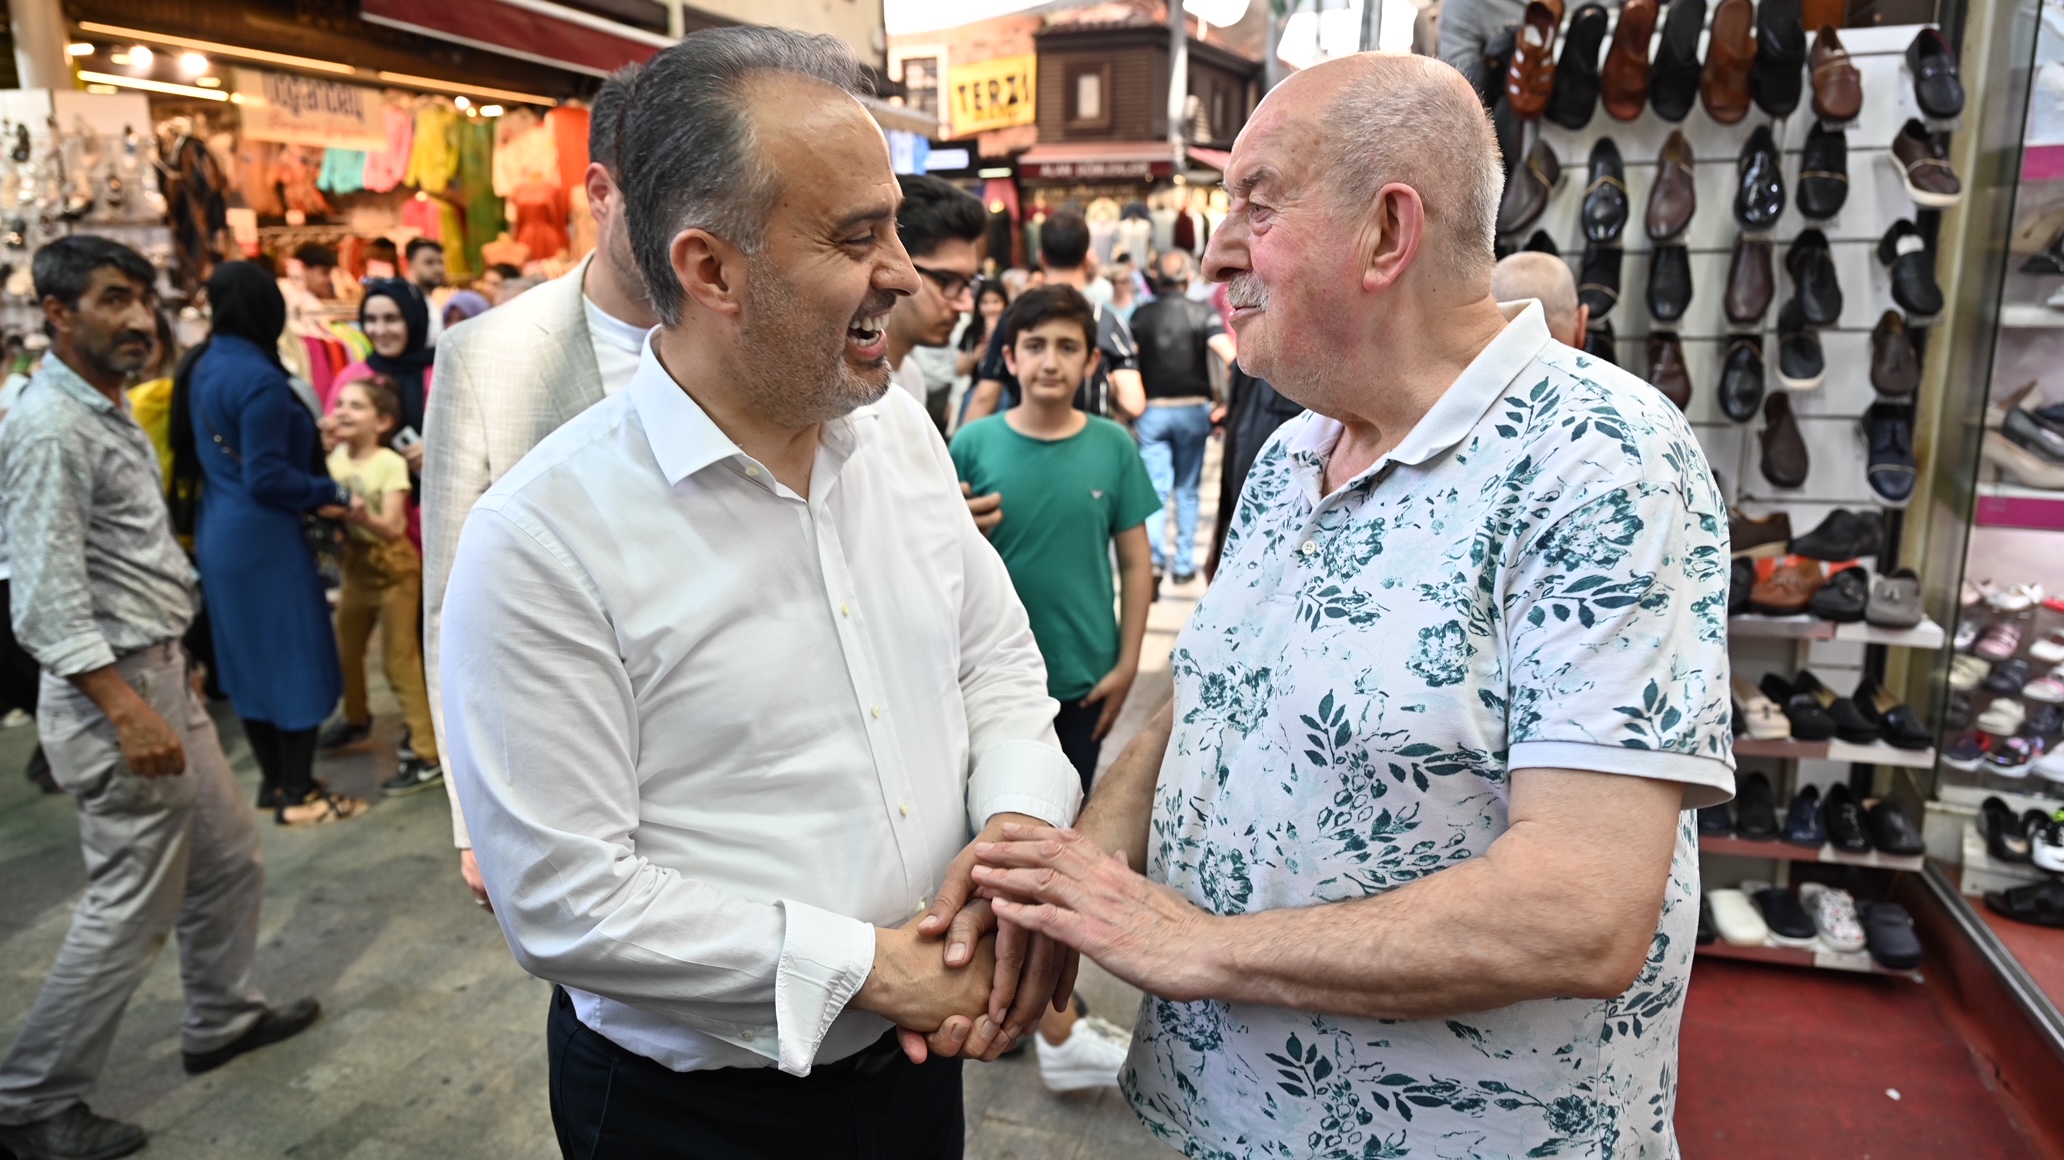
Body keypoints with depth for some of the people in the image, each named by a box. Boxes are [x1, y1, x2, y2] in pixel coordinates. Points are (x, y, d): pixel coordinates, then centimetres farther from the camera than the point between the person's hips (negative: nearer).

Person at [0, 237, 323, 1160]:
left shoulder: (108, 414, 12)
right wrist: (128, 711, -29)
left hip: (160, 677, 10)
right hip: (115, 691, -10)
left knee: (229, 863, 19)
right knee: (132, 909, 0)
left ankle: (221, 1019, 37)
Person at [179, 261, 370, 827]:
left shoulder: (201, 367, 8)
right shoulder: (259, 379, -20)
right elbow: (266, 478, -22)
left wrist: (312, 497, 11)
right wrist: (334, 494, -12)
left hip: (219, 531, 9)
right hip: (262, 537, -9)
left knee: (250, 658, 16)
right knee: (292, 658, 1)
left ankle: (275, 780, 27)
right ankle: (298, 794, 8)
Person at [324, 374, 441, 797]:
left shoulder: (391, 464, -19)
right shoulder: (336, 457, -1)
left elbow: (393, 527, -27)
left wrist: (360, 513, -43)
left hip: (394, 569, -6)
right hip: (356, 566, 6)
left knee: (400, 662, -7)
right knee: (345, 650, 18)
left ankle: (428, 757, -5)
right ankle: (357, 719, 44)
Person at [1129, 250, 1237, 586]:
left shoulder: (1141, 316, 1)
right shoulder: (1203, 313, -3)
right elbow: (1229, 355, -16)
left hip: (1152, 410, 0)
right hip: (1193, 409, 0)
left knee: (1156, 486, -2)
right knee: (1188, 489, 11)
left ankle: (1157, 552, -24)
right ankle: (1185, 563, 14)